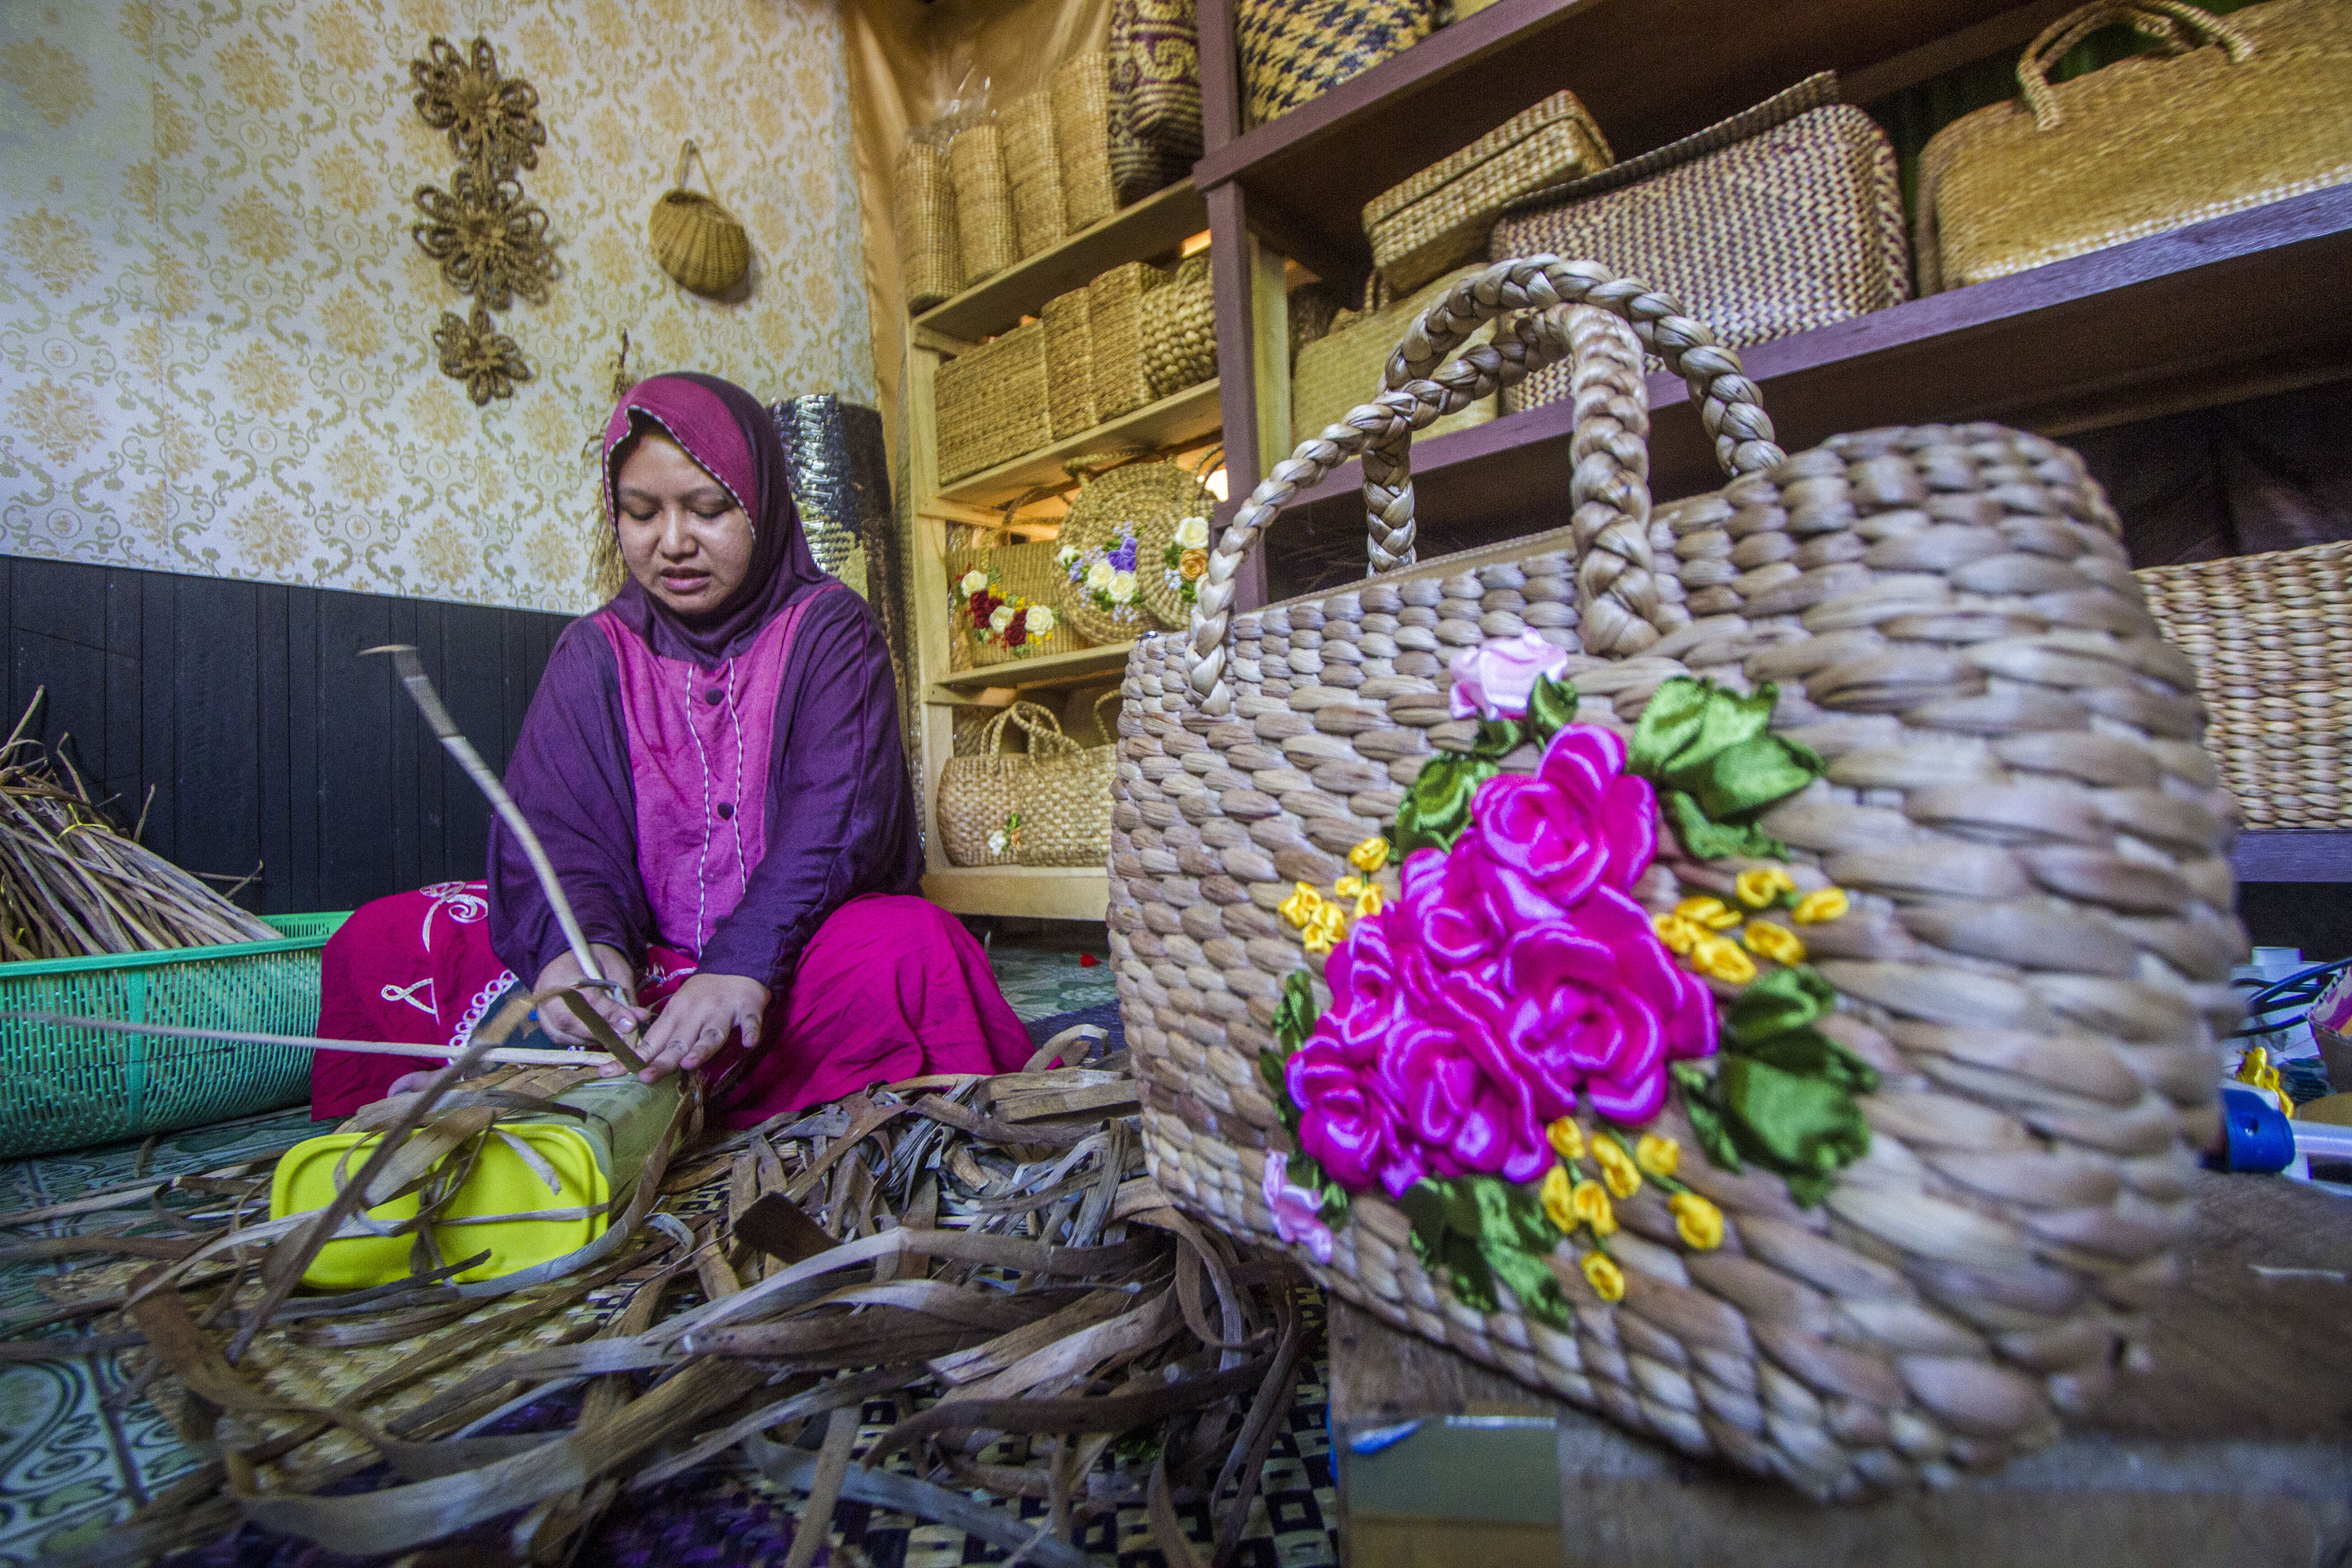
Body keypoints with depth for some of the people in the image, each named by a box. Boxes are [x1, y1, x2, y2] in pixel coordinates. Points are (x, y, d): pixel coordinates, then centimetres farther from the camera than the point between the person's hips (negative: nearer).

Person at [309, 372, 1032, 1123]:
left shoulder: (828, 627, -1)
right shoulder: (596, 651, 8)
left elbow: (836, 818, -16)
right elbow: (556, 823, -6)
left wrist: (741, 968, -32)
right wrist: (578, 943, -30)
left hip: (788, 951, -2)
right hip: (639, 957, 3)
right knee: (379, 939, -10)